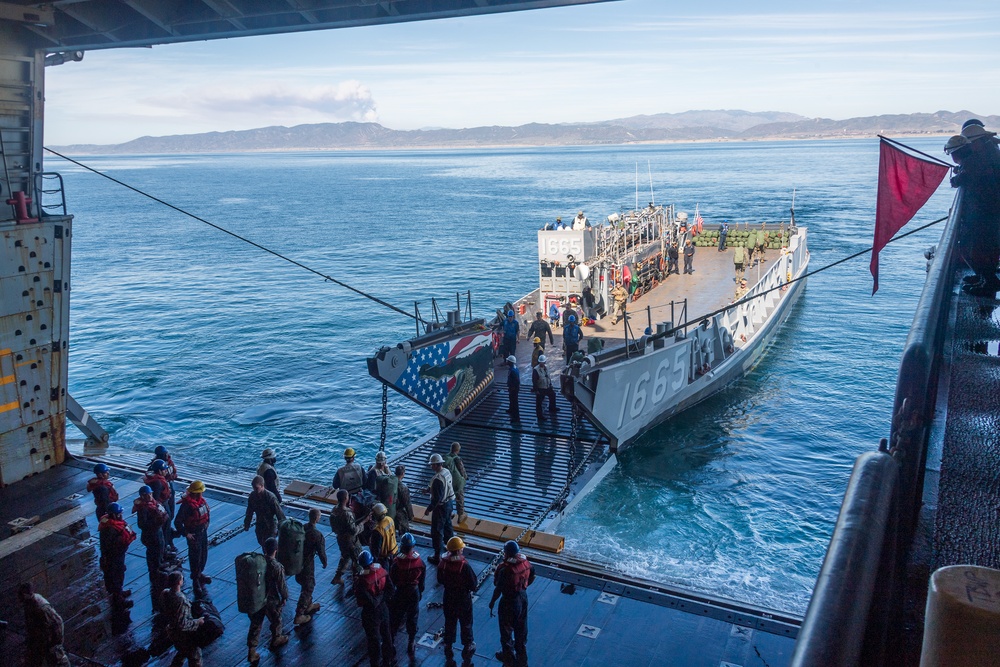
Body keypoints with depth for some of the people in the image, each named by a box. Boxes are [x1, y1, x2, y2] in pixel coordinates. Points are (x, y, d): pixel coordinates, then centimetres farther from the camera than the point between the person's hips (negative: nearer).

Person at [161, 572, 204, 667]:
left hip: (172, 630, 8)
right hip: (183, 634, -8)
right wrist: (197, 622, -20)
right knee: (195, 656, 16)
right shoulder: (181, 600, -36)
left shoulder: (166, 593, -11)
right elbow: (182, 624, -33)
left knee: (183, 652, 33)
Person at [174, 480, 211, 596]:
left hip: (203, 531, 8)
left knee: (204, 554, 21)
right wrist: (186, 534, -19)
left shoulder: (201, 500, -2)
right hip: (194, 534, -8)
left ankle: (199, 574, 41)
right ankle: (196, 580, 17)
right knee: (195, 557, 3)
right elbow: (177, 522, -21)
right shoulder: (186, 505, -25)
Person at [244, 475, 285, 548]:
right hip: (260, 525, 6)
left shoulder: (270, 497, -26)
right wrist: (246, 524, 13)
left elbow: (279, 513, -21)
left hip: (270, 526, -6)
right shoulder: (252, 495, -9)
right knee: (261, 543, 18)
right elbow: (249, 511, 7)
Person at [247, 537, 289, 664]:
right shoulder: (277, 567, -29)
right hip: (271, 601, -4)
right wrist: (285, 597, 1)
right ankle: (276, 640, 46)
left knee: (255, 624, 18)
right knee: (276, 621, 23)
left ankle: (252, 651, 21)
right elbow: (282, 586, -19)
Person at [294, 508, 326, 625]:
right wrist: (324, 563, 3)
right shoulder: (317, 535, -27)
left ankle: (308, 605, 46)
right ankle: (299, 616, 16)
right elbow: (321, 552, -16)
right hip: (307, 565, -7)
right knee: (308, 588, 10)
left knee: (306, 585, 28)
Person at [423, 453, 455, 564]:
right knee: (447, 525, 27)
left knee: (437, 531, 3)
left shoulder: (437, 479, -29)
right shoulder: (447, 472, -1)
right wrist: (429, 490, 17)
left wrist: (429, 509, -18)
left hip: (441, 506, -9)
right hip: (449, 502, 9)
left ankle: (437, 556, 10)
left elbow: (437, 498, -28)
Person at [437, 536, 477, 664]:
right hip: (463, 598, -4)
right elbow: (472, 584, -20)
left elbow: (440, 580, 1)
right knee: (466, 623, 17)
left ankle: (448, 648, 34)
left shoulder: (443, 563, -14)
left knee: (449, 623, 21)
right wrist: (471, 589, 2)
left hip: (448, 597, 4)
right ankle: (468, 647, 32)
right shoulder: (464, 565, -29)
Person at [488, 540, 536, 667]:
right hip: (523, 598, 6)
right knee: (521, 629, 21)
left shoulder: (505, 569, -29)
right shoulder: (526, 563, -10)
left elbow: (498, 588, -22)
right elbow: (532, 577, 5)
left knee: (506, 628, 17)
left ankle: (508, 656, 35)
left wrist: (492, 602, -8)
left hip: (509, 601, -6)